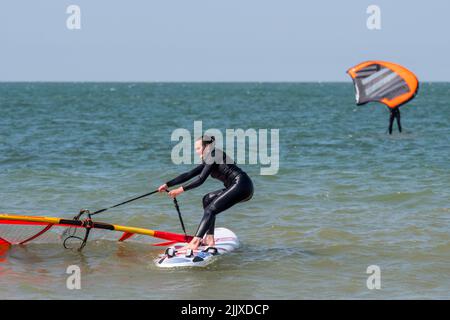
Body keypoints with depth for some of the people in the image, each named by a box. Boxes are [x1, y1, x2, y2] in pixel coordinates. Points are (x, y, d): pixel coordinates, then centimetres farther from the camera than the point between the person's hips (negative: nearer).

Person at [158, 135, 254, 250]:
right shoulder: (208, 160, 22)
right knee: (208, 199, 18)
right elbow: (188, 175, 21)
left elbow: (200, 179, -14)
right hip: (239, 187, 10)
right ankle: (210, 239, 9)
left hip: (241, 186, -10)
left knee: (211, 209, -16)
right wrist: (168, 185, 16)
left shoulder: (214, 155, -7)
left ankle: (195, 242, -29)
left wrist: (181, 189, -11)